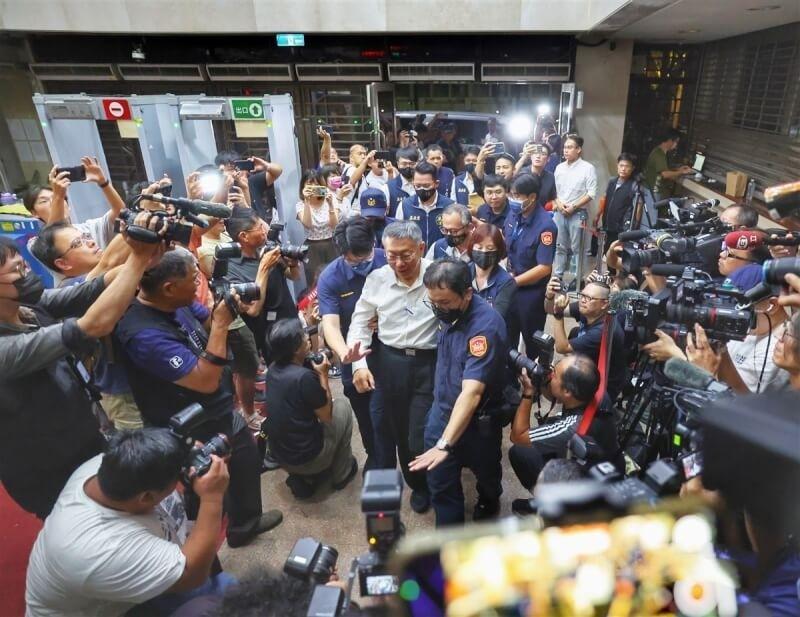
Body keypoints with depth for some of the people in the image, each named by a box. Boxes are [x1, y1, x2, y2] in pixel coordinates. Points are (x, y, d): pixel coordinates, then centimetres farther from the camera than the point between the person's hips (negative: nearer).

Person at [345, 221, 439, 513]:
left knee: (422, 438, -2)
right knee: (400, 433, 18)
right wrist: (359, 364, -3)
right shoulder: (377, 278, -3)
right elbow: (360, 322, 6)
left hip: (431, 363, -4)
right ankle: (418, 485, 48)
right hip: (390, 363, 4)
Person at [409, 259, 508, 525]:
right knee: (440, 483, 12)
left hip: (477, 421, -5)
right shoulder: (452, 310, -11)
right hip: (441, 412, 5)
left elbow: (471, 393, -39)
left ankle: (489, 503, 58)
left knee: (485, 471, 25)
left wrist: (444, 444, -44)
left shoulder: (485, 326, -33)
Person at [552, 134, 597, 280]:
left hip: (577, 213, -4)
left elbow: (592, 193, -8)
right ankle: (557, 276, 17)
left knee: (576, 248, 0)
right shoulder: (559, 167, 10)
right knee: (559, 246, 10)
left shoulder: (588, 168, -4)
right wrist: (558, 203, -5)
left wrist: (574, 206, -13)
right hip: (559, 212, 4)